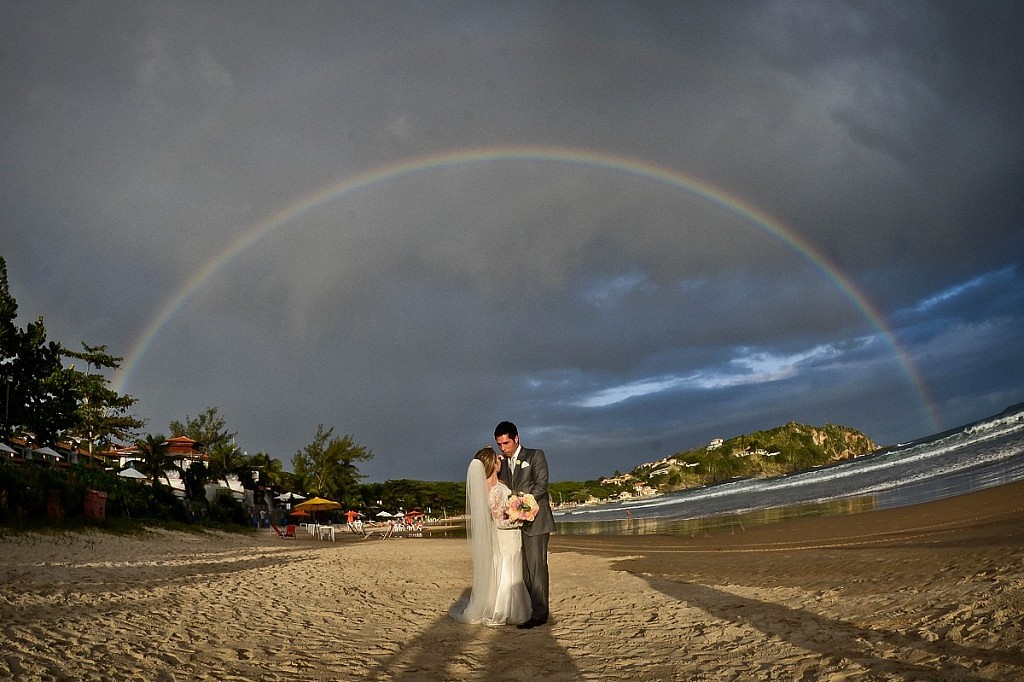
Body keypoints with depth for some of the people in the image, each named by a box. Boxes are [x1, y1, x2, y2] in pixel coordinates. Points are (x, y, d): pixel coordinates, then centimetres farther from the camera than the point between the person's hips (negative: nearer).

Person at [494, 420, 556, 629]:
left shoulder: (535, 455, 0)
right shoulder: (503, 464, 18)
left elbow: (541, 485, -9)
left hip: (535, 520, -6)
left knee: (537, 567, -8)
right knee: (523, 569, 4)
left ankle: (539, 614, -5)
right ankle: (525, 609, 7)